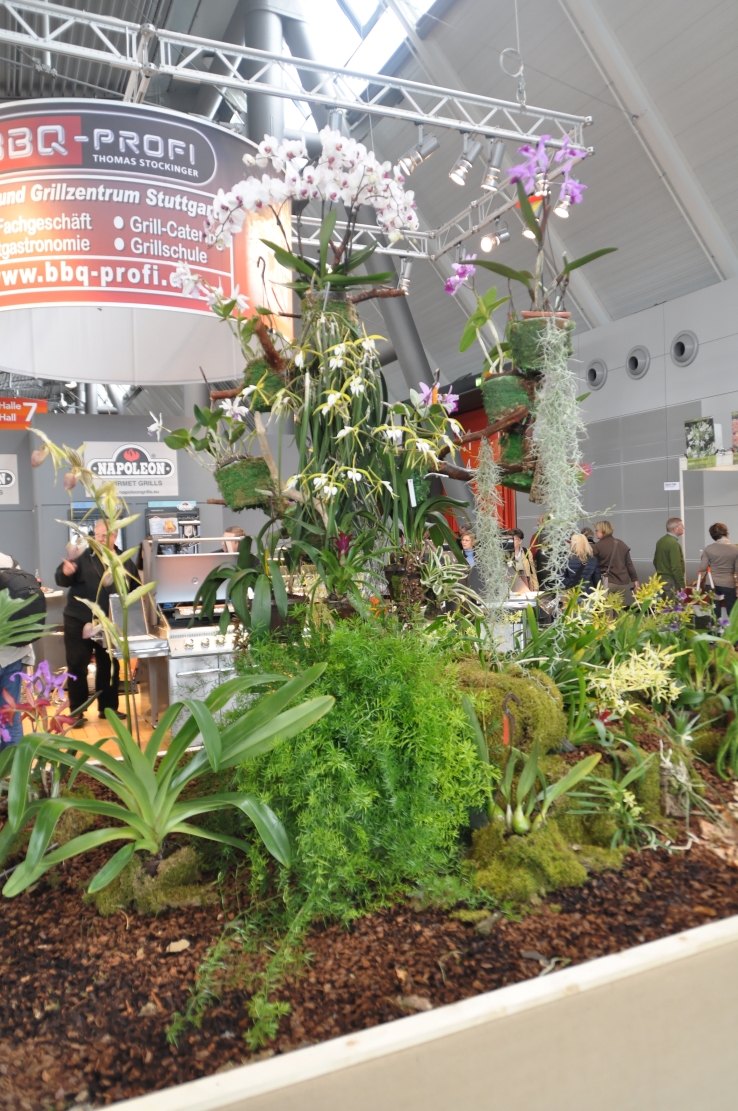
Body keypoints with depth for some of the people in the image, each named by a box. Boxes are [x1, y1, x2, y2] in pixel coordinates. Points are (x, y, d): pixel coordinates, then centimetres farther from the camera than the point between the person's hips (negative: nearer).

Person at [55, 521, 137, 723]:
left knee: (109, 666, 11)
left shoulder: (124, 561, 4)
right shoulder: (83, 557, -5)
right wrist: (66, 572, -37)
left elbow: (134, 589, 11)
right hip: (79, 621, -3)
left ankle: (108, 707, 24)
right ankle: (76, 711, 10)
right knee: (77, 666, 1)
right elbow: (61, 580, -14)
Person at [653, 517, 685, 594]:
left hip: (660, 579, 9)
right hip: (671, 582, -9)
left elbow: (655, 562, 19)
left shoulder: (660, 541, 11)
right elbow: (676, 567, -21)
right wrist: (682, 584, -16)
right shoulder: (674, 543, -17)